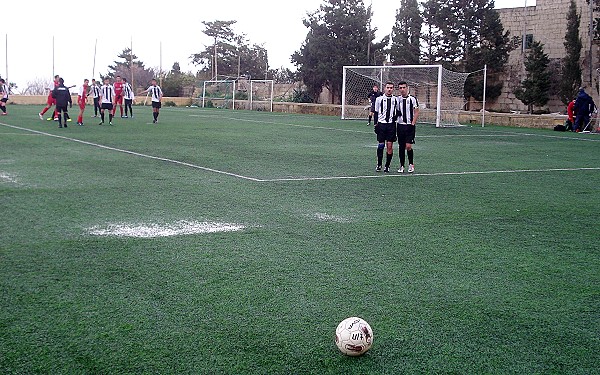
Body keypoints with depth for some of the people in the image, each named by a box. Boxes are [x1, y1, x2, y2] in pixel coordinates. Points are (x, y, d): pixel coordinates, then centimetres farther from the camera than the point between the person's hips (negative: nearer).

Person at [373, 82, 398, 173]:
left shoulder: (395, 100, 7)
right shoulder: (379, 99, 3)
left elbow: (397, 111, 17)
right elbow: (375, 112, 5)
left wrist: (395, 117, -3)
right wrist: (375, 124, 0)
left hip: (391, 124, 1)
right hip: (381, 124, -1)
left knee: (390, 146, -1)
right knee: (380, 145, -1)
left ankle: (387, 166, 7)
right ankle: (379, 165, 11)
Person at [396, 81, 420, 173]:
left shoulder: (412, 99, -4)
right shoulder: (397, 99, 7)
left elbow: (416, 113, -3)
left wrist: (412, 124, -10)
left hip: (410, 125, -4)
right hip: (400, 125, 4)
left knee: (408, 146, -10)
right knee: (401, 146, 6)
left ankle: (411, 164, 8)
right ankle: (401, 166, 14)